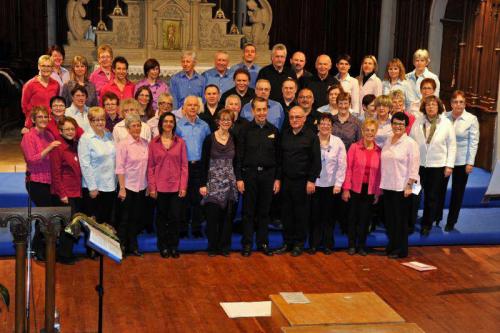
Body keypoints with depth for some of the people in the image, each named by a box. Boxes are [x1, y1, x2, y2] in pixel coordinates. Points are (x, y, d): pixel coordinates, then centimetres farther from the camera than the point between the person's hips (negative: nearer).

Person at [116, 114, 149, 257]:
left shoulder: (145, 144, 4)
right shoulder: (123, 144, -9)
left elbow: (148, 165, 8)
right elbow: (119, 168, -10)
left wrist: (150, 185, 6)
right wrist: (122, 188, -13)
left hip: (141, 187, 4)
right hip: (128, 186, -4)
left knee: (137, 218, 11)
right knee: (125, 218, 6)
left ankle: (133, 246, 23)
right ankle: (122, 246, 18)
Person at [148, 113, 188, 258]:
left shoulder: (180, 142, 4)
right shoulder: (154, 142, 3)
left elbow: (184, 166, 3)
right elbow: (150, 166, 3)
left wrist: (183, 186, -3)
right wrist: (151, 186, -4)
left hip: (176, 186, 0)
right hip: (160, 186, 0)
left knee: (175, 217, 1)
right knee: (162, 217, 7)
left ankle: (173, 246, 14)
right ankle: (163, 246, 18)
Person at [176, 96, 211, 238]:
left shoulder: (204, 126, 9)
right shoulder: (178, 126, 1)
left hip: (199, 166, 2)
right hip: (183, 166, -2)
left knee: (198, 198, 4)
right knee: (183, 198, 1)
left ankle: (196, 228, 13)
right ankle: (182, 229, 10)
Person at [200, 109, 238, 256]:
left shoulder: (234, 139, 7)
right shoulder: (209, 139, -2)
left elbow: (236, 162, 12)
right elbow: (204, 162, -3)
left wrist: (238, 179, 3)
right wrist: (203, 184, -8)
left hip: (229, 183, 3)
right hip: (213, 182, -3)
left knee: (227, 216, 5)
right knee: (212, 215, -2)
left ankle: (224, 246, 15)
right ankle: (213, 246, 11)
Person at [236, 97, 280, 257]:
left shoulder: (273, 131, 5)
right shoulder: (245, 130, -1)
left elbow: (278, 156, 7)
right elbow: (239, 156, -2)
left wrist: (277, 178, 3)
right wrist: (239, 178, -7)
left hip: (268, 175, 2)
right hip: (249, 174, -2)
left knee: (264, 212, 8)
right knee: (248, 212, 4)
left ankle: (263, 243, 17)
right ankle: (247, 244, 11)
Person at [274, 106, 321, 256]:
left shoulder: (311, 136, -4)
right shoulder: (284, 135, 9)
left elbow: (316, 160, -6)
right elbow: (280, 157, 13)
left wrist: (311, 180, -11)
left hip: (303, 181, -4)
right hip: (286, 180, 4)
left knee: (301, 214, 4)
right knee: (286, 212, 8)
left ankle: (299, 243, 15)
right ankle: (287, 242, 18)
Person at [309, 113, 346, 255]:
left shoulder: (338, 142, -1)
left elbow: (342, 165, -1)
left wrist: (338, 184, -5)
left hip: (331, 185, 0)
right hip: (314, 183, 0)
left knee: (328, 216, 7)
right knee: (315, 215, 4)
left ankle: (328, 244, 17)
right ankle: (314, 243, 15)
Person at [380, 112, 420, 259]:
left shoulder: (410, 143, -8)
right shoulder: (388, 141, 10)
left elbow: (413, 167, -10)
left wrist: (409, 186, -15)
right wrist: (381, 184, 13)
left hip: (401, 188, -6)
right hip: (387, 186, 6)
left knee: (400, 219, 2)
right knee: (389, 218, 10)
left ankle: (401, 250, 13)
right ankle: (392, 246, 23)